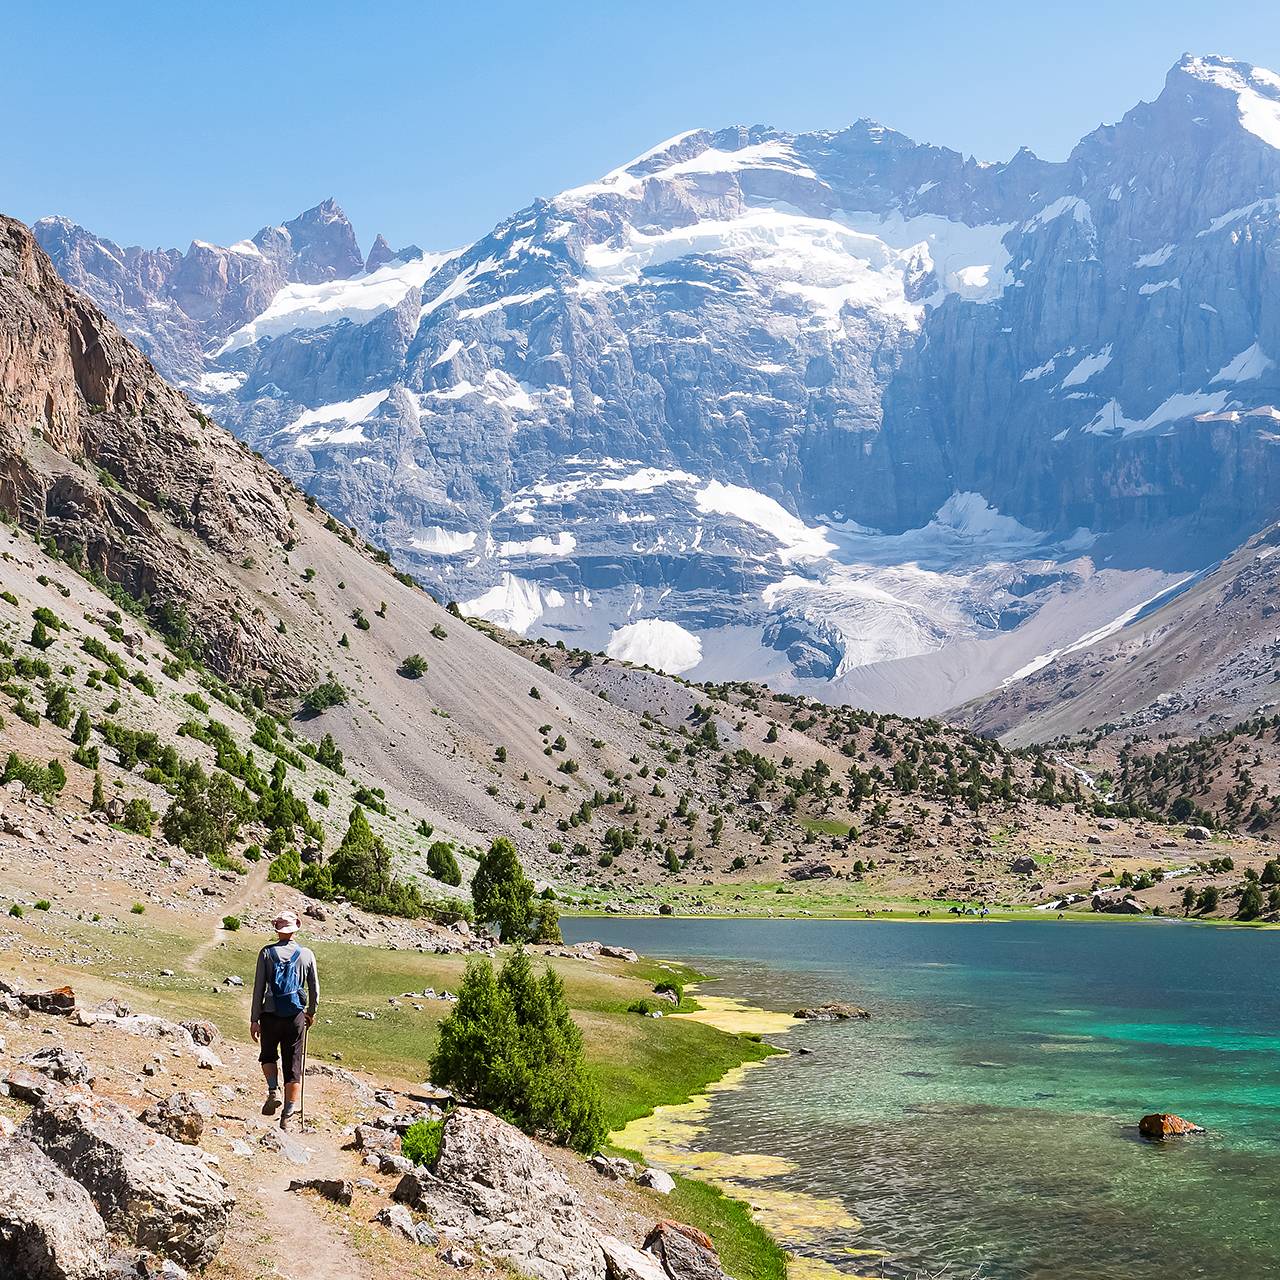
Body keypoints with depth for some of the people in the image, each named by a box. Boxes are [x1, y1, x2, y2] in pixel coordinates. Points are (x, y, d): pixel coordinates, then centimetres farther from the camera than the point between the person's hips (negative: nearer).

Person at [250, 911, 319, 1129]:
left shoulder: (267, 953, -3)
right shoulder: (306, 955, 1)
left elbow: (258, 988, -5)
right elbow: (315, 989, 6)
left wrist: (254, 1019, 0)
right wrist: (311, 1013, 22)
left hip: (270, 1015, -1)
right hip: (296, 1015, 1)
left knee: (268, 1055, 23)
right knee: (293, 1065, 7)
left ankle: (273, 1091, 0)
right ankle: (288, 1115, 7)